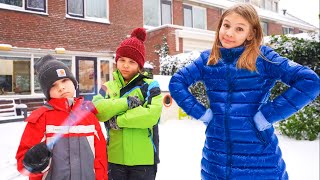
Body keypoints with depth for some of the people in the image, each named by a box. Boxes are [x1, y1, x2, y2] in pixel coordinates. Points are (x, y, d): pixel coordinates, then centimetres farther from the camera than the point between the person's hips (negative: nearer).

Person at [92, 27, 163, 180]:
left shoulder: (149, 86, -4)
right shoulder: (108, 87, 6)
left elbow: (152, 114, -20)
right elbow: (96, 110, -12)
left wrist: (118, 120, -14)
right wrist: (126, 102, -19)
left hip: (143, 159, -3)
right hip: (115, 158, 3)